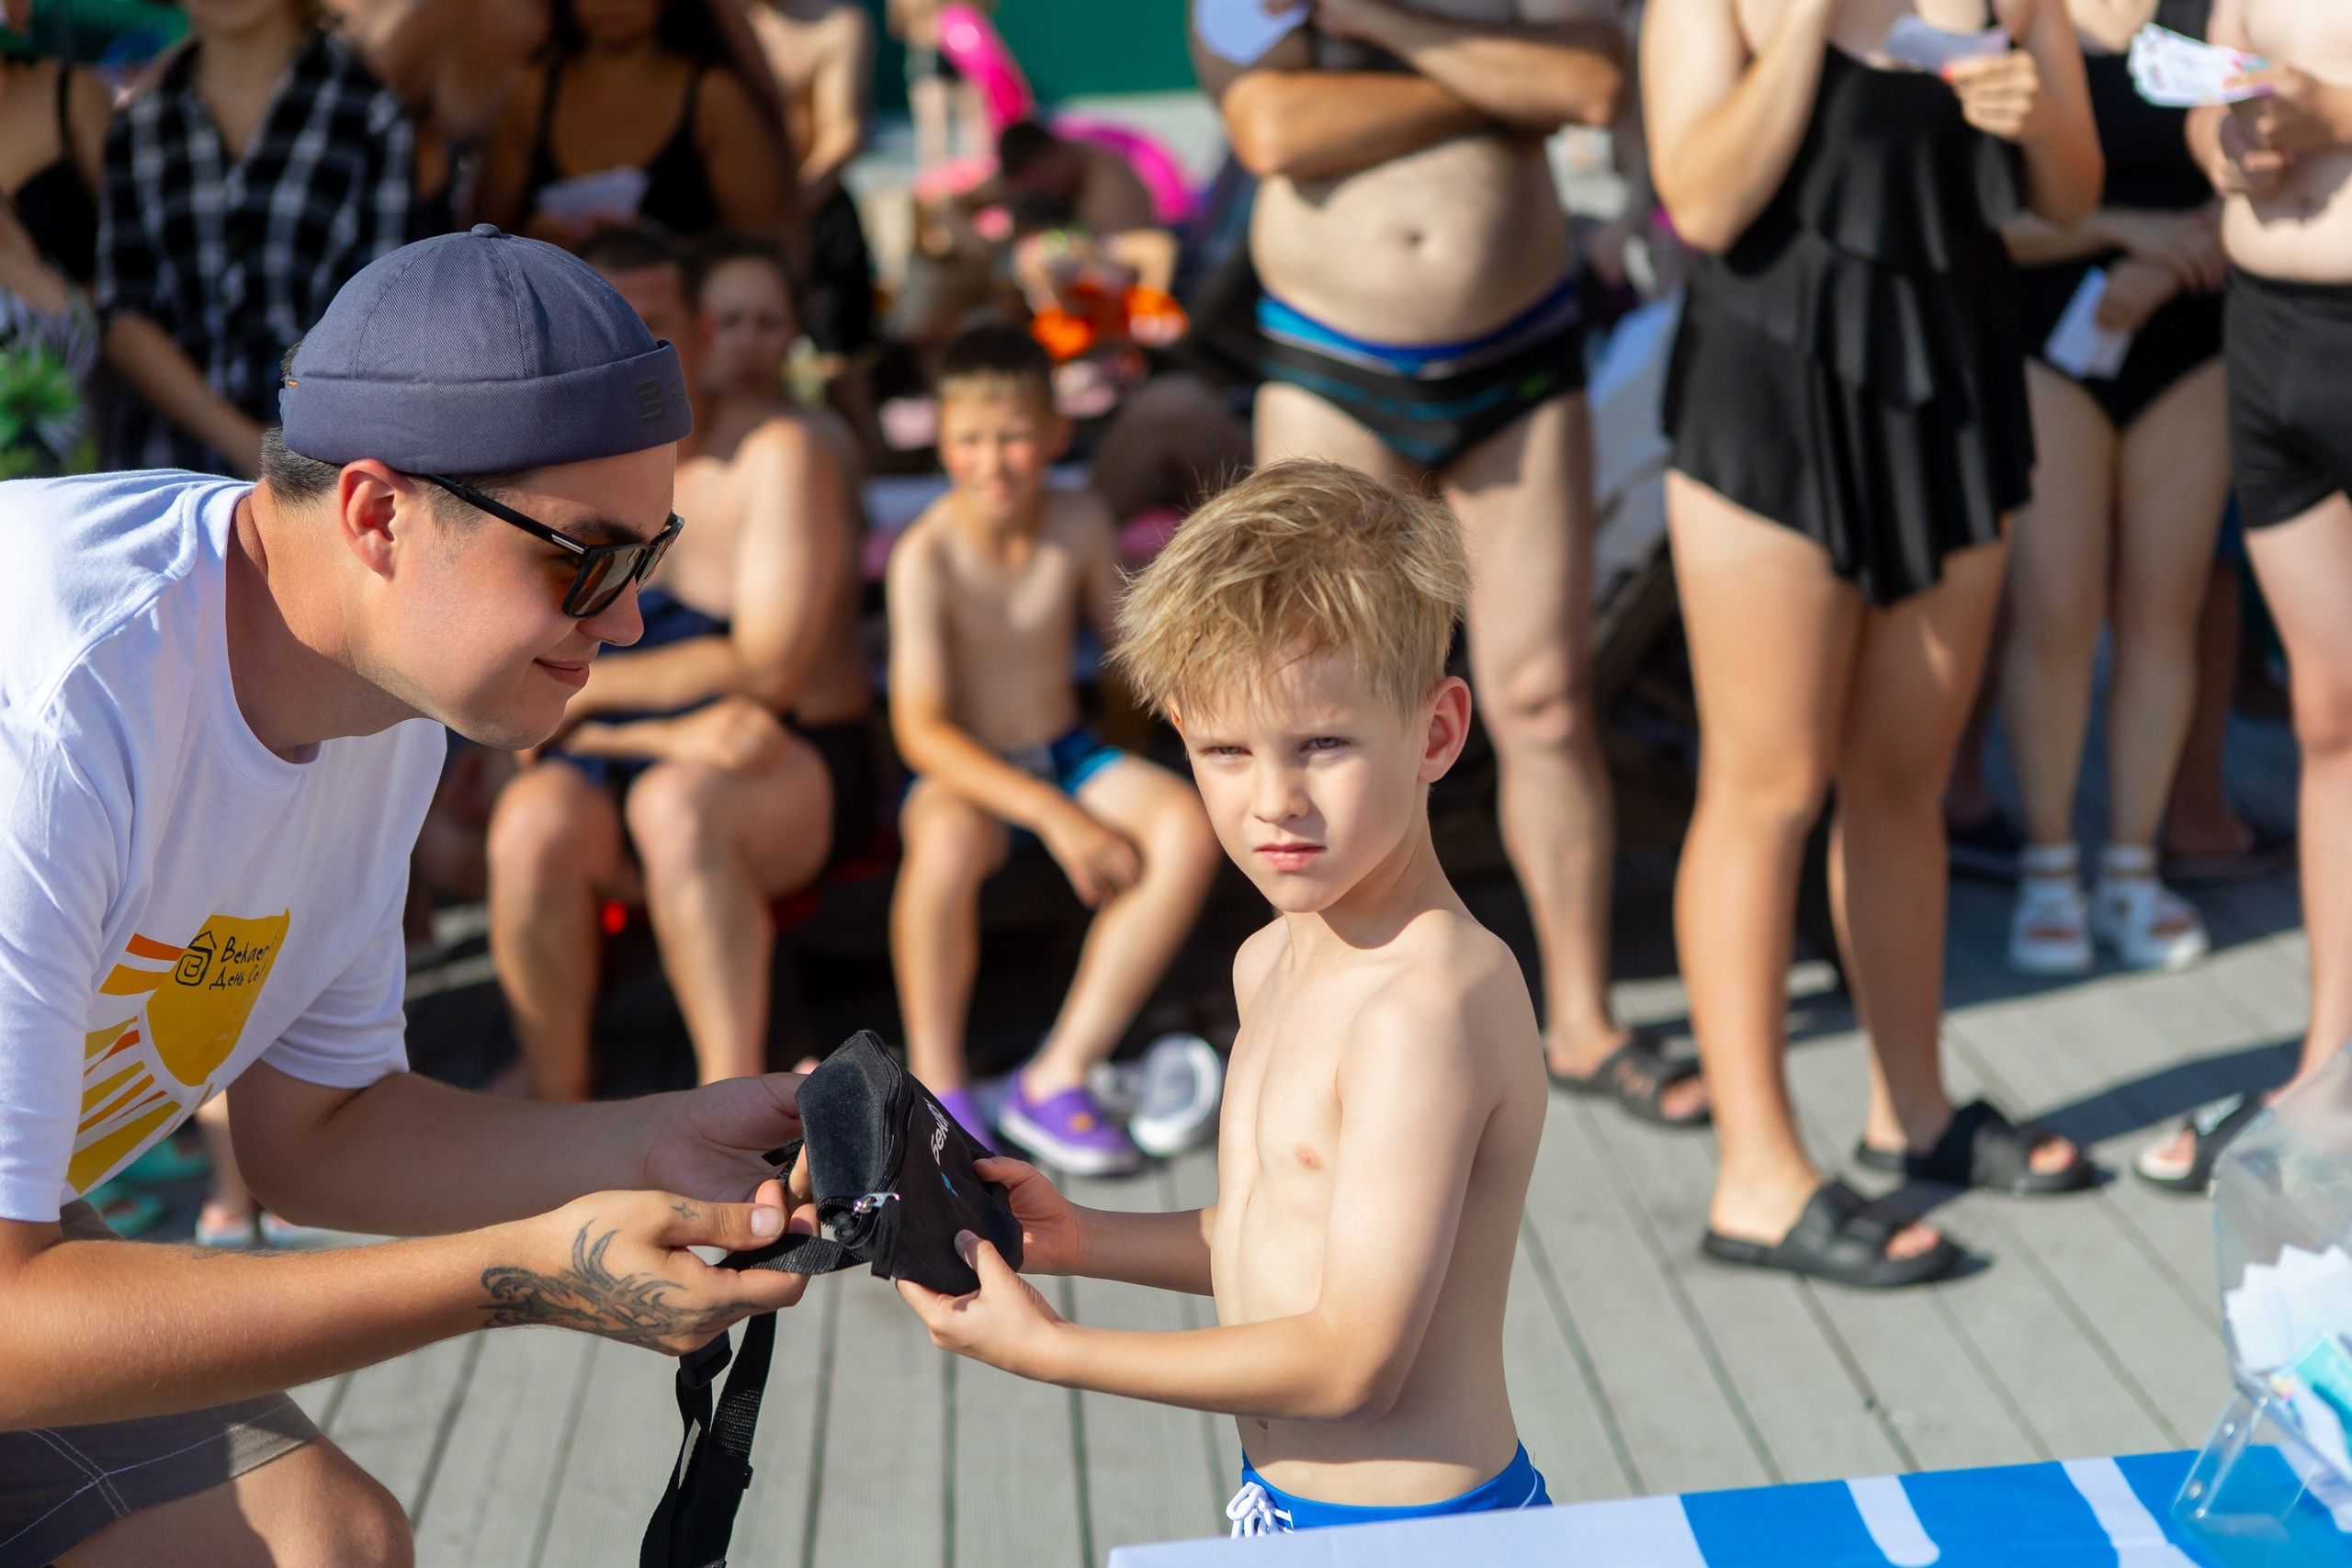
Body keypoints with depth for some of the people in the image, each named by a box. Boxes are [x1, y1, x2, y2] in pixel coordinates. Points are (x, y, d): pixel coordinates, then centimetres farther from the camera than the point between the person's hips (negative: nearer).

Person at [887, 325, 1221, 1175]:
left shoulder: (1079, 520, -5)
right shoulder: (927, 555, -19)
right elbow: (920, 730, -25)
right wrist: (1054, 817, -32)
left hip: (1065, 755, 5)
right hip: (962, 771, -5)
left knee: (1189, 831, -24)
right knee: (948, 839, -41)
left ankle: (1057, 1076, -18)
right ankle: (935, 1083, -19)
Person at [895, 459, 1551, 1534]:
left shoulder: (1429, 1002, -25)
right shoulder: (1270, 963, 2)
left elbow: (1354, 1359, -24)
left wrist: (1047, 1349, -20)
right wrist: (1086, 1241, 0)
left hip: (1418, 1531, -7)